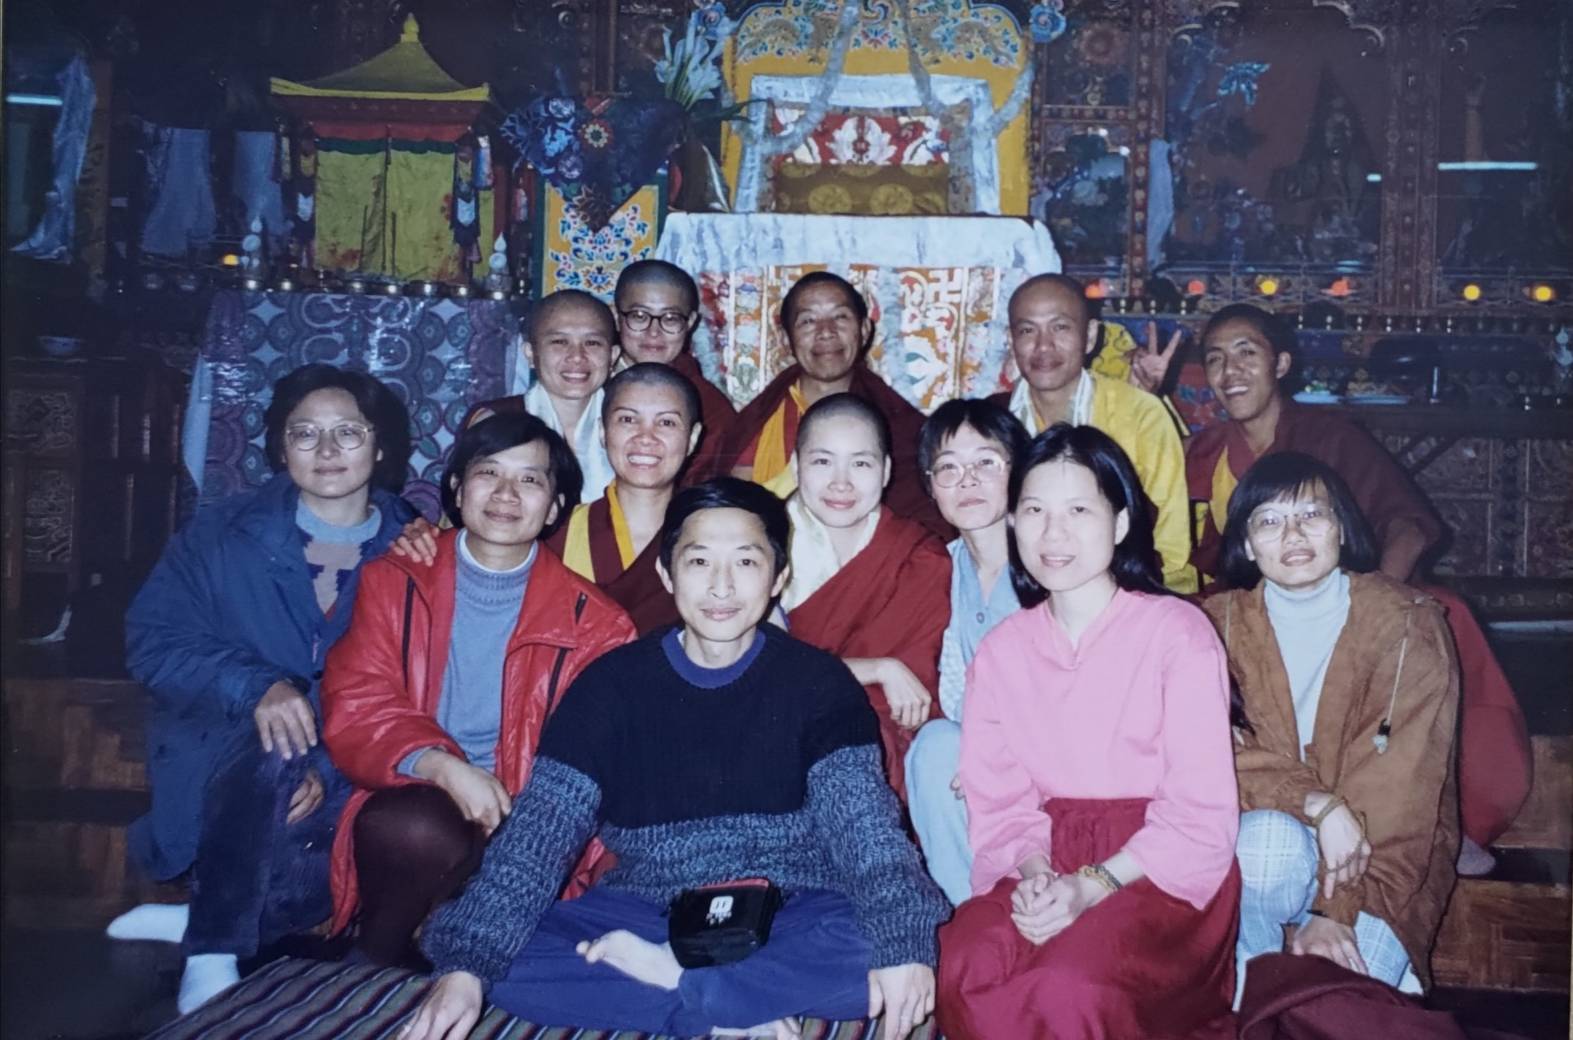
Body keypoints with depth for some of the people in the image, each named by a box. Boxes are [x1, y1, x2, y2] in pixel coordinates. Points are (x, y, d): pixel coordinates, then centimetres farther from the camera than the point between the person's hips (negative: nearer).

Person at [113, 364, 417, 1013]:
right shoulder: (223, 535, 1)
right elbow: (153, 639, -8)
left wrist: (333, 767, -24)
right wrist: (257, 688, -26)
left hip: (350, 773, 2)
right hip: (221, 752, -2)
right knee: (275, 748, -34)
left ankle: (197, 921, -8)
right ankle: (212, 959, -18)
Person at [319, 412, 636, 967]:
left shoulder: (592, 622, 6)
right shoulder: (394, 581, 9)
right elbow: (354, 706, -1)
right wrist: (441, 766, -20)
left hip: (515, 824, 0)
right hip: (407, 800, 0)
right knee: (417, 831, -33)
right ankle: (376, 962, -3)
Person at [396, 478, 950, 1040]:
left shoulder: (818, 681, -5)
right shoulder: (612, 683, -3)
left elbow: (865, 824, -16)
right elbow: (537, 832, -9)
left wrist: (902, 945, -34)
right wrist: (465, 966, -21)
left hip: (789, 910, -1)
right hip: (649, 908, 2)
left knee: (867, 947, -32)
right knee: (511, 961, -22)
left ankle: (662, 976, -16)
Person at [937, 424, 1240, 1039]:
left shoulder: (1179, 633, -4)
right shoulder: (1000, 651, 10)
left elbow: (1202, 813, -9)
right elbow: (998, 798, 5)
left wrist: (1095, 885, -19)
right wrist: (1033, 871, -16)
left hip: (1162, 867, -3)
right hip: (1046, 867, 4)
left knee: (1073, 985, -33)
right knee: (961, 970, -27)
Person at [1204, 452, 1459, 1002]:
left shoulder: (1408, 623, -9)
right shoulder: (1223, 623, -1)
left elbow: (1400, 783, -15)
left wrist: (1338, 911, -22)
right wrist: (1317, 803, -27)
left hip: (1388, 851, -2)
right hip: (1269, 831, 2)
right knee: (1269, 840, -34)